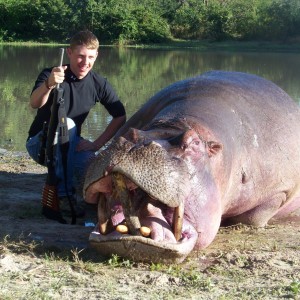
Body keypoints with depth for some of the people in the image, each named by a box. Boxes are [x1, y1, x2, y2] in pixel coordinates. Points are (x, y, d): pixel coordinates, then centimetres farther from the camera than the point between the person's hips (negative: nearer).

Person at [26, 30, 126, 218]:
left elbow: (120, 117, -2)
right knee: (67, 125, -34)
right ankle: (63, 193, -29)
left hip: (70, 145, 3)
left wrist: (97, 144, -13)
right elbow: (35, 104, -36)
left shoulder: (98, 83, -6)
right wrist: (49, 84, -58)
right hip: (41, 144, -3)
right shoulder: (51, 75, -17)